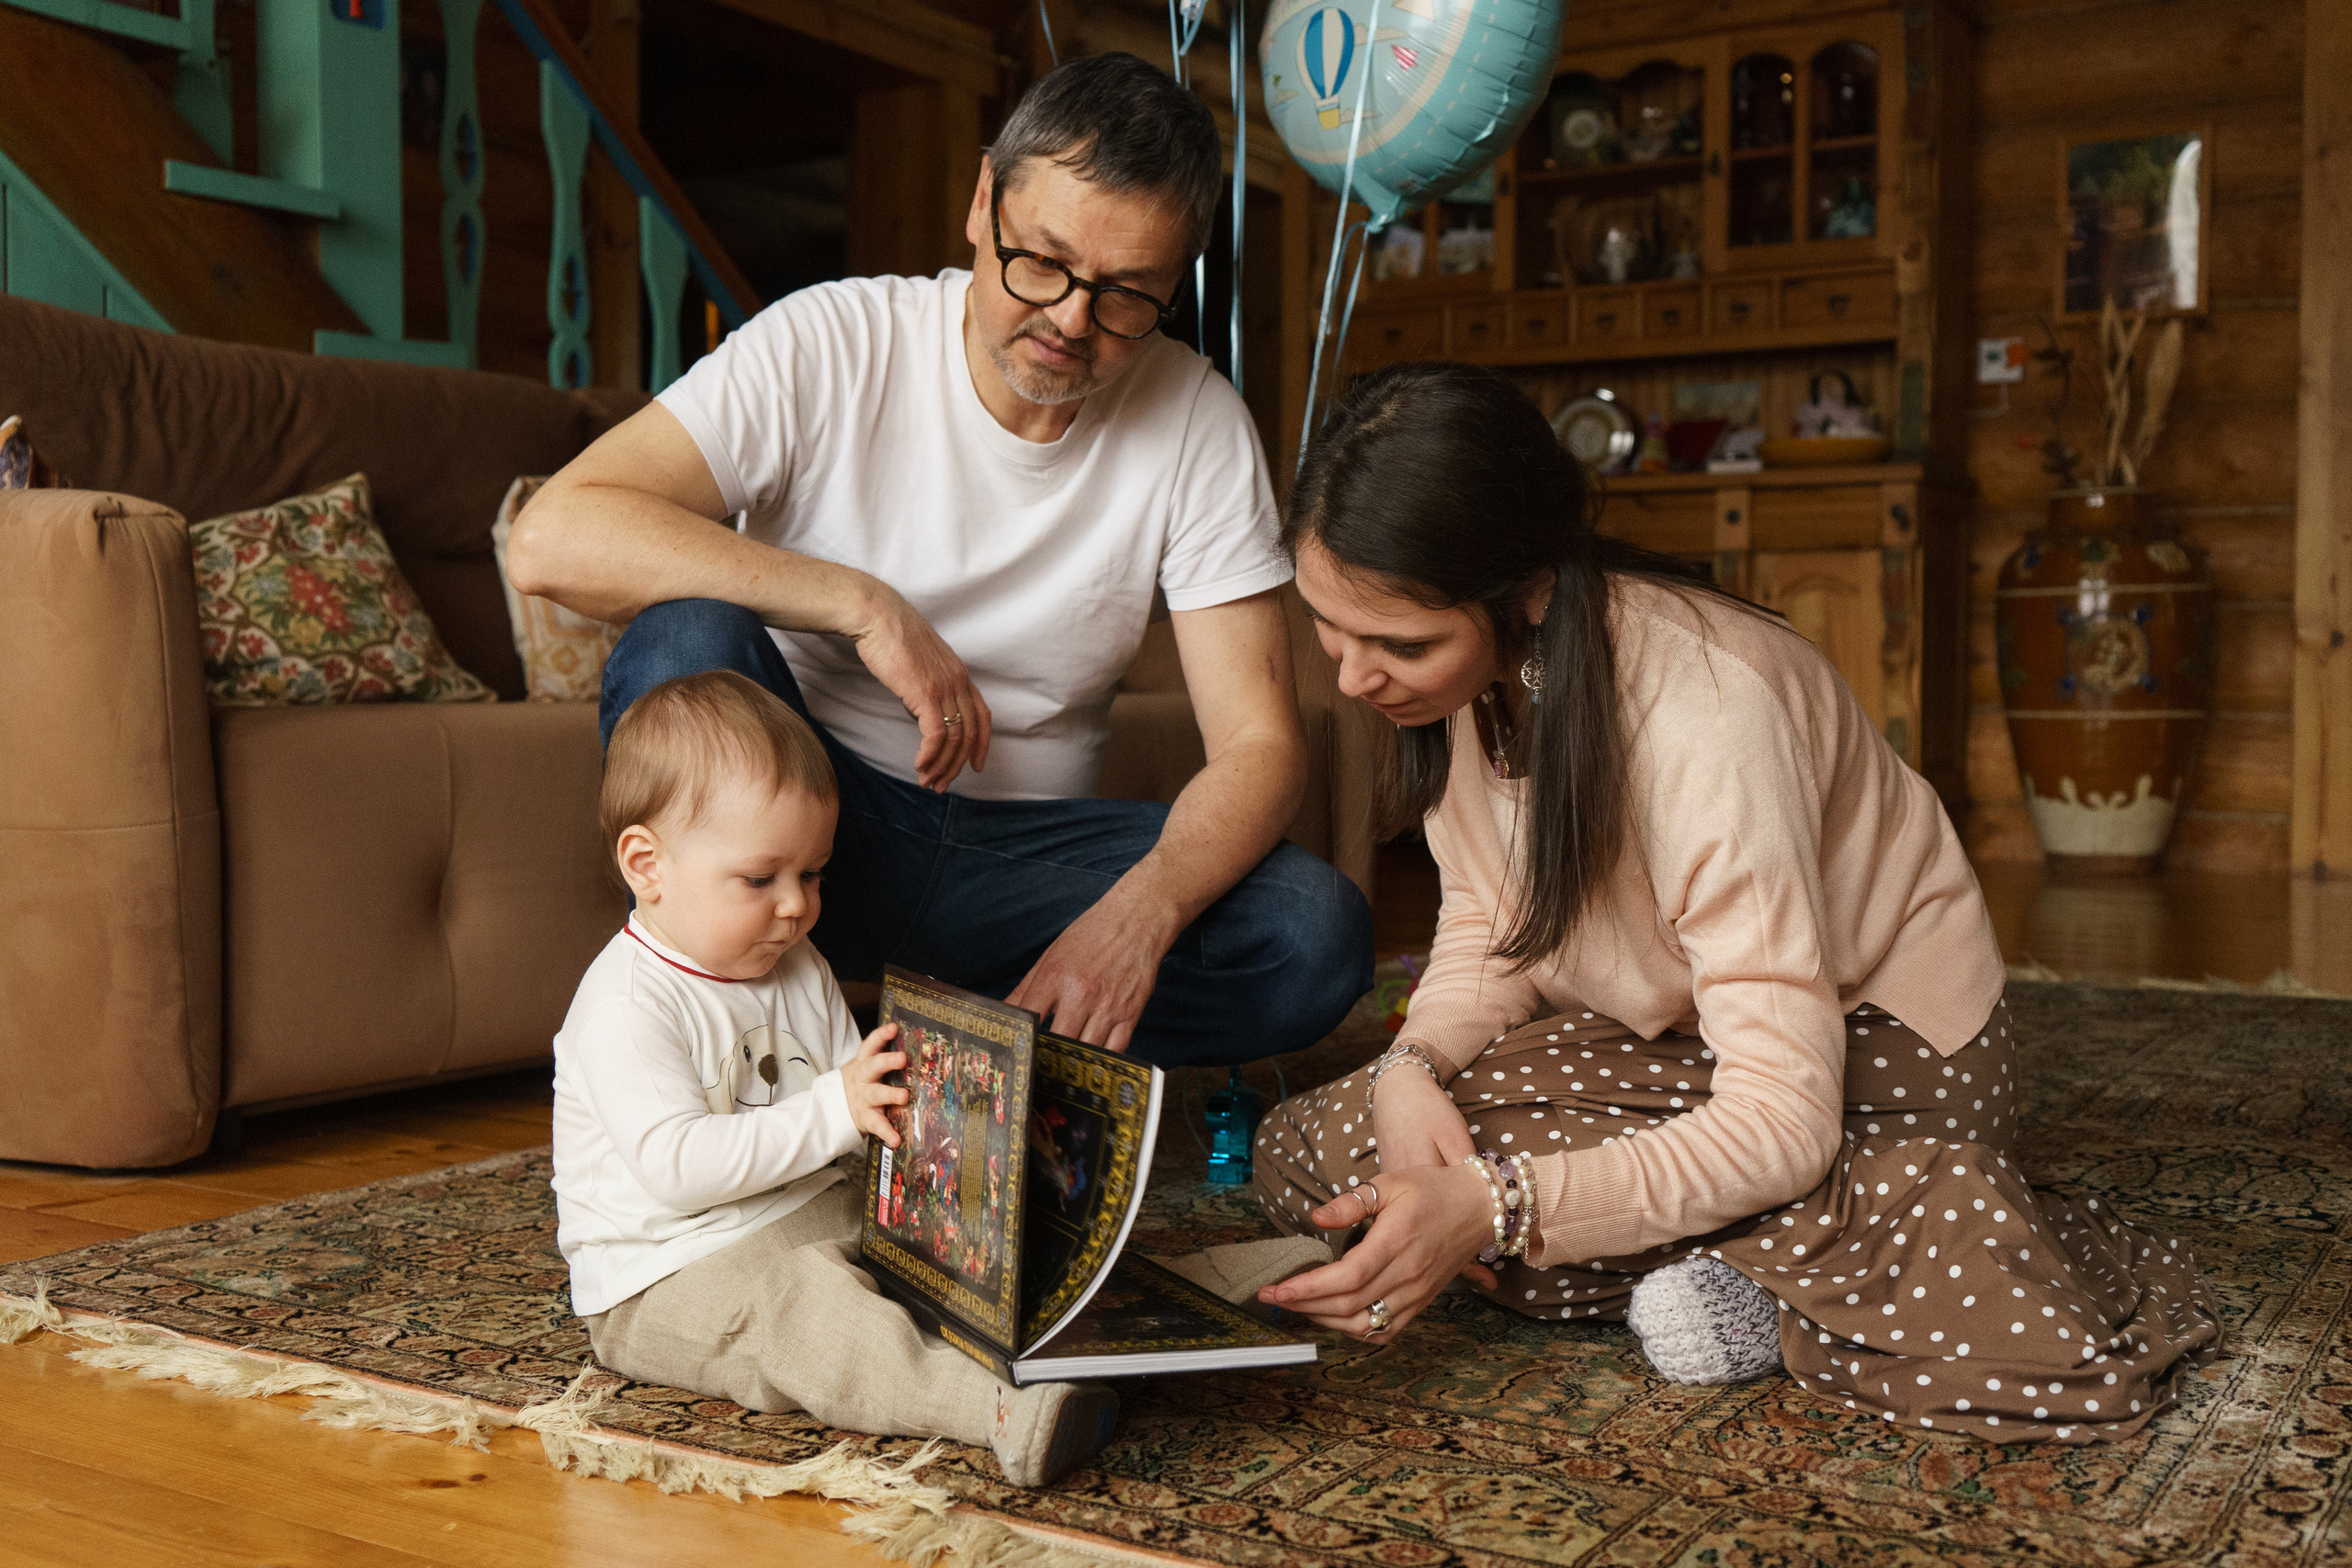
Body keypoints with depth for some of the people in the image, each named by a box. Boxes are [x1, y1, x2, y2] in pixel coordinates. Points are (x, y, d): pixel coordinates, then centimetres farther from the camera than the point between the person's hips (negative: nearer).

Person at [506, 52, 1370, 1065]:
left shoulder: (1198, 424, -6)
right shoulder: (830, 345, -12)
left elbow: (1258, 743, -10)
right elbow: (550, 538, -24)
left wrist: (1140, 914, -31)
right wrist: (865, 605, -29)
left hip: (1019, 847, 2)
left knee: (1321, 935, -22)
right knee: (687, 636, -33)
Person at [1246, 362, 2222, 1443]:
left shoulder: (1705, 714, -34)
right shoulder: (1464, 666, -11)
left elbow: (1781, 1125, -34)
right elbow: (1488, 932, 0)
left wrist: (1490, 1205, -43)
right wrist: (1414, 1065, -22)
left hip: (1874, 1052, -7)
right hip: (1676, 1042, 7)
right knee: (1303, 1152, -16)